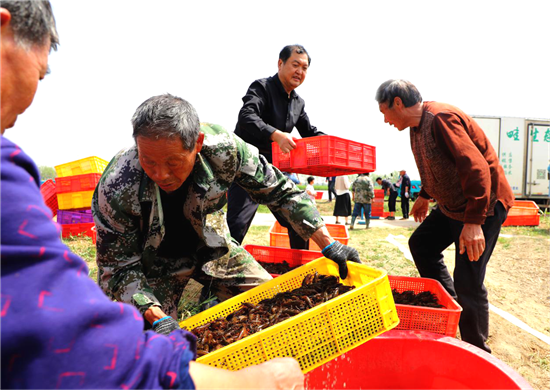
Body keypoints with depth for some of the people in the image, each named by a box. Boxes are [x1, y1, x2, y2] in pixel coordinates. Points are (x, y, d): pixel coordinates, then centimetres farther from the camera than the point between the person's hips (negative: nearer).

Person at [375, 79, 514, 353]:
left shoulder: (441, 118, -23)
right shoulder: (417, 126, 7)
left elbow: (476, 167, -30)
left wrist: (473, 222, -32)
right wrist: (424, 196, 30)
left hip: (483, 204, -10)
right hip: (453, 204, 10)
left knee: (467, 283, -8)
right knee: (421, 244, 15)